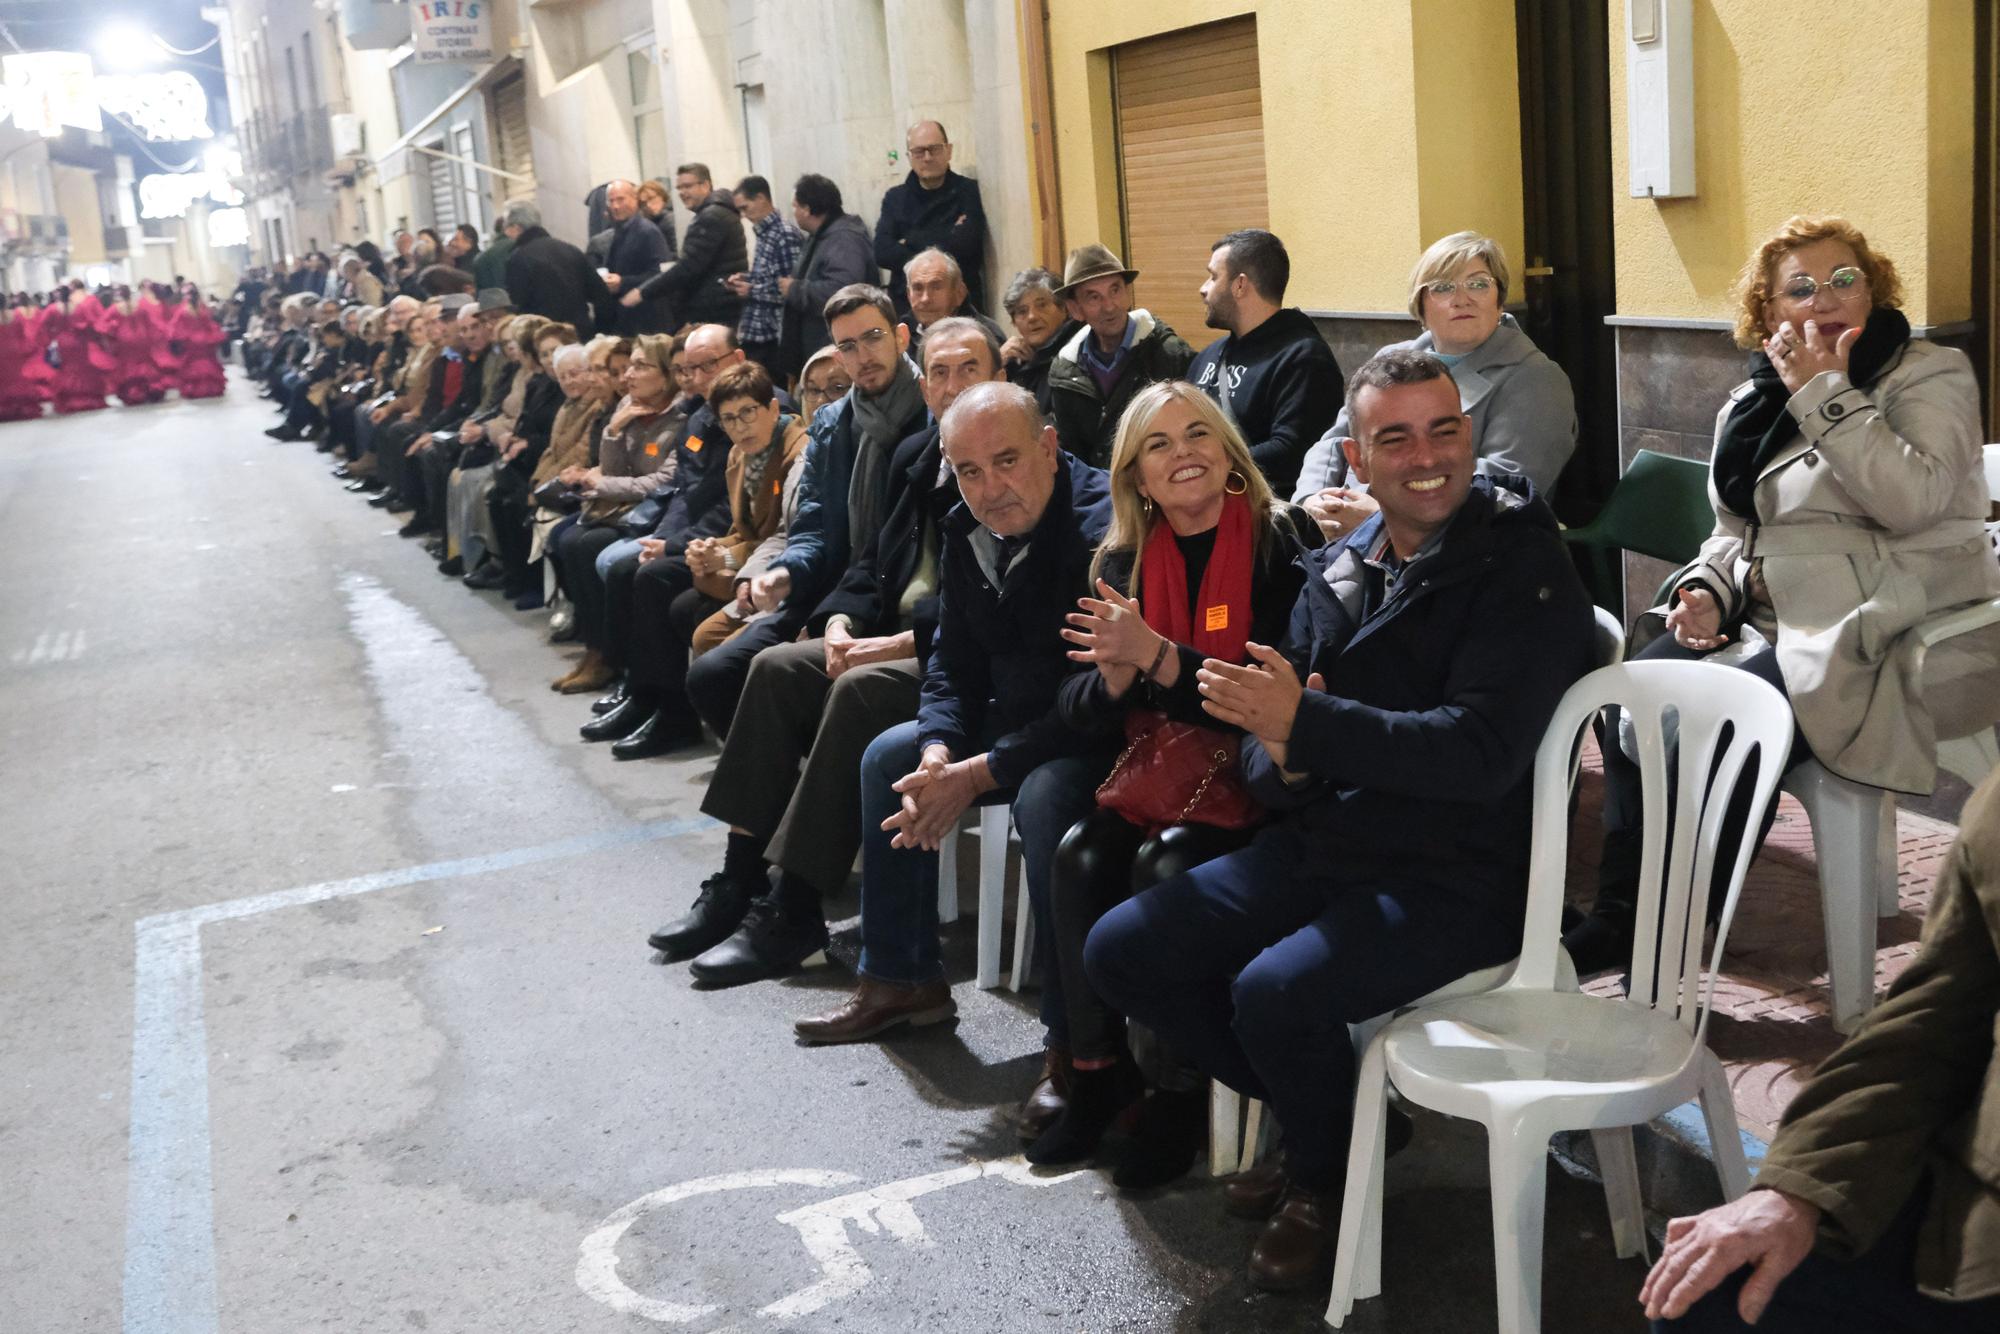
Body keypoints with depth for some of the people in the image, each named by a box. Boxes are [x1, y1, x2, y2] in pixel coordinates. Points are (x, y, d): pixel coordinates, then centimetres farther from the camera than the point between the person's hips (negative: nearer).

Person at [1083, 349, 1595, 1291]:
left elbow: (1481, 752, -22)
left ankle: (1327, 1174, 3)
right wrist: (1279, 758, -18)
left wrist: (1305, 724, -30)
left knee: (1275, 990, -30)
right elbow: (1267, 757, 7)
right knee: (1120, 953, -1)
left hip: (1460, 878, -7)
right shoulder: (1336, 573, 9)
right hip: (1320, 848, 7)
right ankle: (1311, 1108, 16)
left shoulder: (1522, 566, -10)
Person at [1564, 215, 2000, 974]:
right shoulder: (1752, 404, 15)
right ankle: (1619, 916, -14)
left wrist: (1825, 392, -17)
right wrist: (1707, 590, -2)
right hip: (1773, 623, 6)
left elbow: (1911, 500, -20)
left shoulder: (1932, 376, -2)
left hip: (1891, 640, -6)